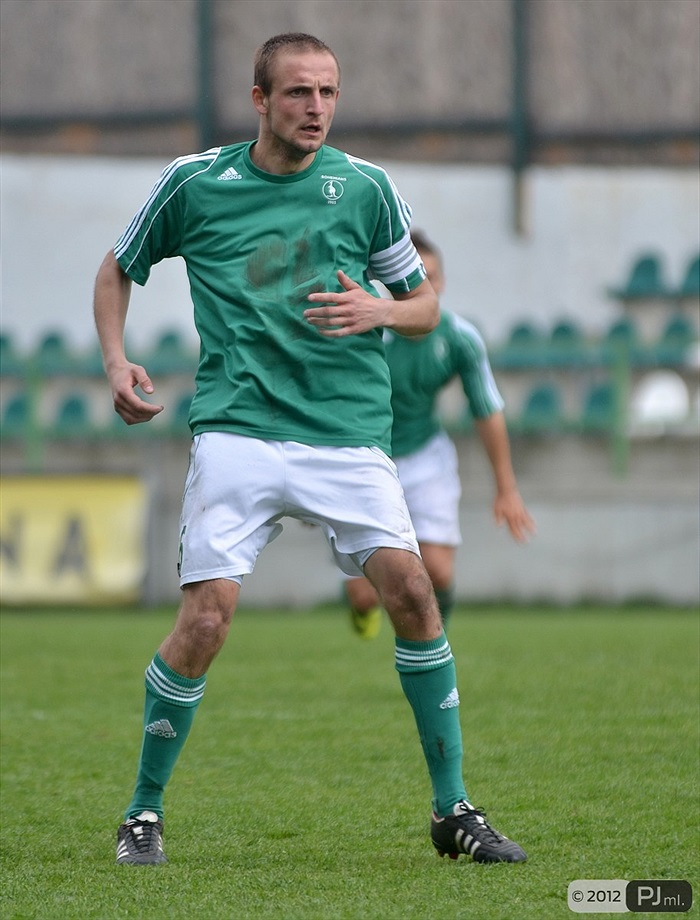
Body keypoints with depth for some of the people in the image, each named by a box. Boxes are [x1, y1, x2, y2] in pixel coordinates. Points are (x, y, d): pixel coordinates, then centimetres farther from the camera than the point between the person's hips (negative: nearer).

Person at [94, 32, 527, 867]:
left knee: (409, 588, -15)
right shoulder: (194, 182, 4)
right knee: (207, 616, -14)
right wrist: (116, 363, 4)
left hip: (349, 430, 1)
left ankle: (453, 810, -3)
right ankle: (143, 811, 5)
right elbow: (118, 268, 20)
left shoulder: (365, 187, 6)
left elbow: (424, 306, 15)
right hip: (237, 429, -1)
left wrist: (377, 309, -8)